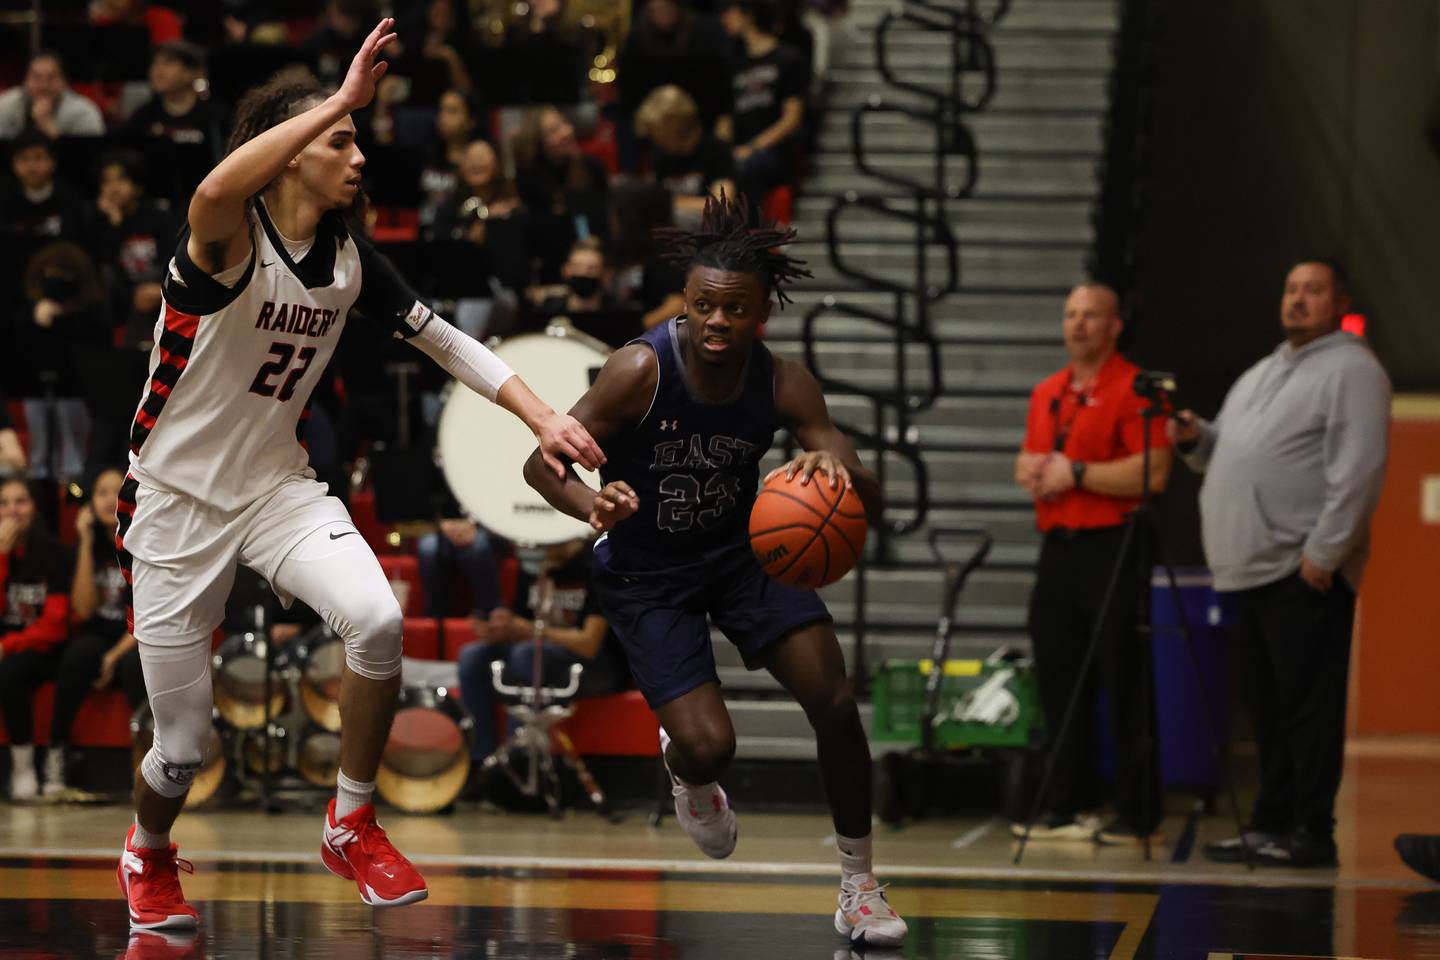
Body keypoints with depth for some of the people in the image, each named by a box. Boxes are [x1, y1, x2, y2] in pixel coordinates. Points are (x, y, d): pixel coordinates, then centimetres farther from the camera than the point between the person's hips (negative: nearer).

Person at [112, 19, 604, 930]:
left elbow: (449, 342, 6)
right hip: (178, 500, -4)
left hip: (278, 487, 4)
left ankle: (352, 827, -5)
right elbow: (216, 191, -46)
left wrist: (544, 417, -6)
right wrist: (341, 100, -47)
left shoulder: (353, 261, -1)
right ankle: (148, 855, 38)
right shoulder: (229, 241, -21)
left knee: (378, 618, -26)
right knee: (184, 747, 1)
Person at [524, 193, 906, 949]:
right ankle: (685, 766, 27)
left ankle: (859, 887, 6)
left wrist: (839, 478, -45)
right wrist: (593, 506, -46)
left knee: (836, 703, -12)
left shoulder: (783, 385, -18)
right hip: (647, 575, -3)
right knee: (710, 745, -15)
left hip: (743, 550, 3)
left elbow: (869, 503, -20)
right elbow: (541, 463, -24)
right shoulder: (642, 370, -26)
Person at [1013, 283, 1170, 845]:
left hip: (1111, 546, -8)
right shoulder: (1047, 393, 17)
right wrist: (1030, 471, 2)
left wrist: (1076, 473, -15)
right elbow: (1027, 460, 26)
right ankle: (1066, 806, 16)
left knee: (1124, 686, -6)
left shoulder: (1133, 390, -8)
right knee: (1058, 682, 9)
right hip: (1056, 546, 8)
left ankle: (1138, 814, -2)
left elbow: (1154, 473, -16)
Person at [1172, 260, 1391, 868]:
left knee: (1307, 700, -8)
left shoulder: (1351, 369, -4)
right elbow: (1230, 455, 30)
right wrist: (1197, 439, 7)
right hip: (1253, 568, 8)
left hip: (1307, 572, -8)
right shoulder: (1261, 374, 24)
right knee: (1267, 704, 11)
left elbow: (1359, 468, -13)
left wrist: (1324, 552, -18)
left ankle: (1311, 831, -6)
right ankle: (1271, 823, 17)